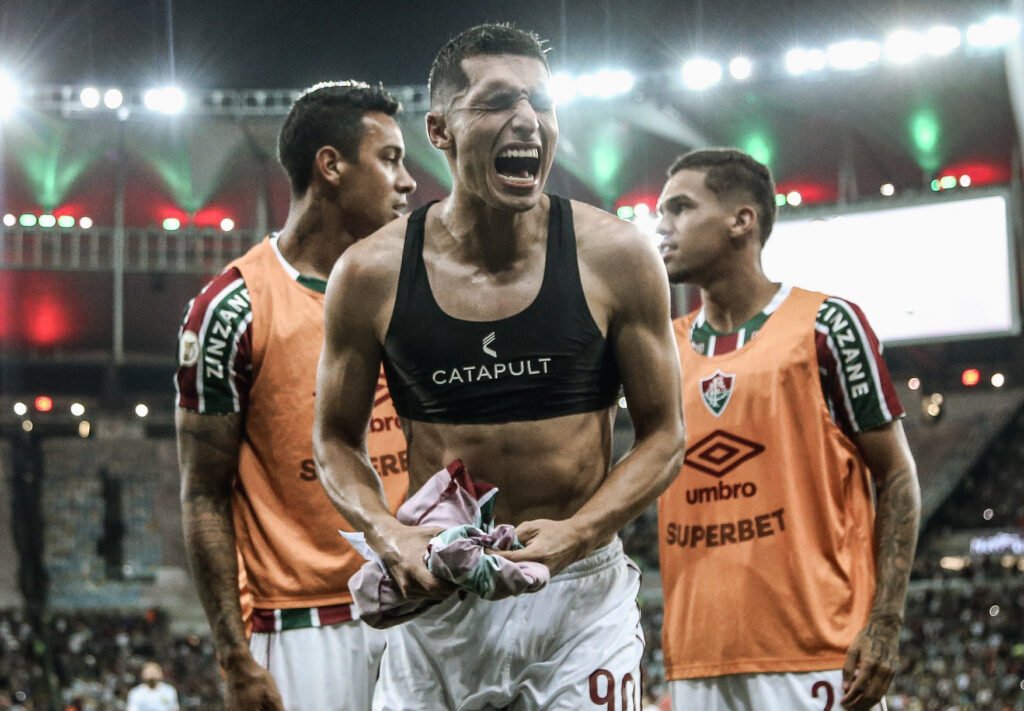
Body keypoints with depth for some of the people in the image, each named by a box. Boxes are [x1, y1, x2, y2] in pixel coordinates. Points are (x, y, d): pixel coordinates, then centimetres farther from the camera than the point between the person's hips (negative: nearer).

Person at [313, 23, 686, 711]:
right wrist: (386, 534, -11)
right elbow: (337, 438, 8)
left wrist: (576, 534, -15)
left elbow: (663, 435, 0)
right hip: (435, 590, 1)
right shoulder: (371, 275, -3)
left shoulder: (616, 258, -5)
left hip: (580, 586, -1)